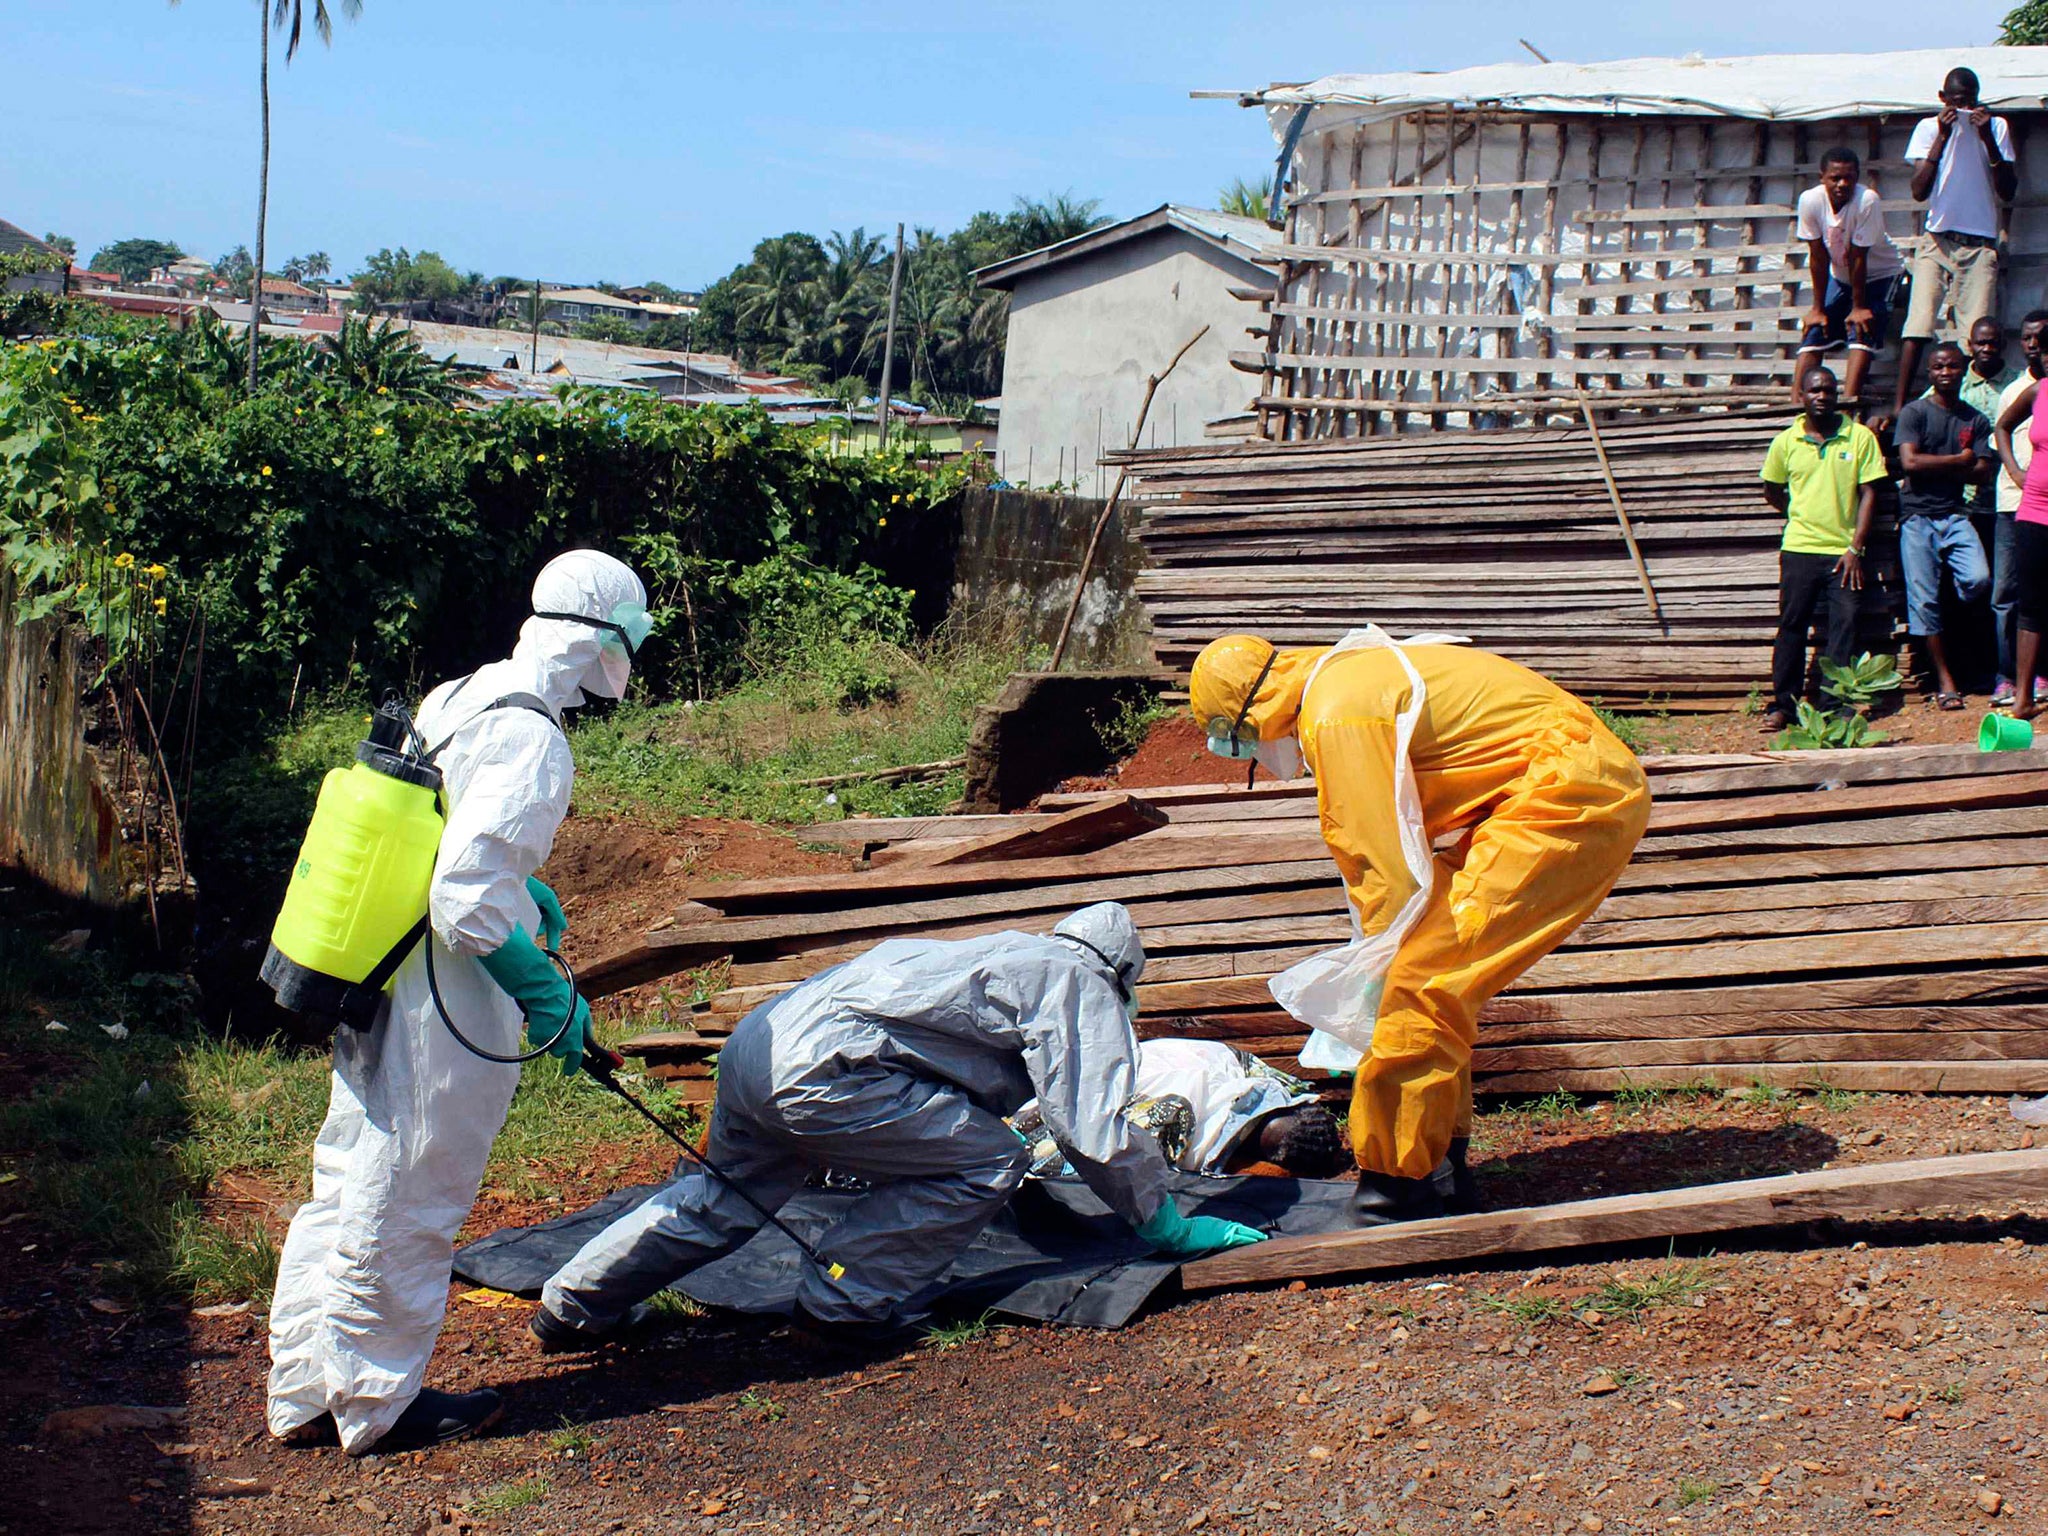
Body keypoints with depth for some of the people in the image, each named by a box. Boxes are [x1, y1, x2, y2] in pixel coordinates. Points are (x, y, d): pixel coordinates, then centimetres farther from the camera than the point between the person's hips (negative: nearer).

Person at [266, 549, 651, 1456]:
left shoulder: (455, 700, 8)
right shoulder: (529, 738, -20)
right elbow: (466, 902, -26)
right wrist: (549, 997, -17)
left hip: (371, 995, 9)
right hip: (446, 1014, -9)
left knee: (346, 1192, 17)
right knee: (406, 1209, 5)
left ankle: (307, 1395, 30)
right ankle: (378, 1406, 21)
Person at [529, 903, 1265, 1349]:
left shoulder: (1011, 954, 31)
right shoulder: (1084, 984, 5)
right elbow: (1097, 1130, -3)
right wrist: (1167, 1225, 10)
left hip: (759, 1036, 10)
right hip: (821, 1070, -10)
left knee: (725, 1199, 28)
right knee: (987, 1162, -4)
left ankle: (573, 1308, 33)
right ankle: (847, 1302, 3)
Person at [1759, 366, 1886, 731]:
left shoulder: (1860, 437, 1)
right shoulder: (1786, 441, 4)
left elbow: (1868, 493, 0)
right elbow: (1772, 491, 18)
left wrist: (1855, 547, -6)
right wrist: (1802, 516, 11)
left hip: (1844, 552, -1)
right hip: (1799, 550, 1)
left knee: (1845, 626, -2)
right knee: (1791, 626, 3)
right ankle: (1783, 703, 10)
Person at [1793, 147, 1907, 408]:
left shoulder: (1867, 201, -31)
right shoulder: (1810, 200, -21)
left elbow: (1858, 258, -26)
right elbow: (1818, 257, -15)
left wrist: (1859, 307, -18)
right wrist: (1818, 308, -13)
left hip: (1880, 274, -4)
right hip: (1840, 276, 4)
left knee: (1862, 330, -20)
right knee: (1815, 329, -6)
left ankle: (1849, 401, -26)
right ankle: (1795, 402, -8)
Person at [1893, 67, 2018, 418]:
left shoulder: (1996, 127, 7)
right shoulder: (1929, 127, 6)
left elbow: (2008, 192, 0)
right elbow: (1919, 191, -4)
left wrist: (1987, 139, -10)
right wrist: (1943, 136, -10)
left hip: (1980, 243, 1)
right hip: (1937, 240, 0)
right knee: (1918, 325, -12)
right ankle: (1899, 405, -11)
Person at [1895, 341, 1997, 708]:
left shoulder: (1976, 420, 12)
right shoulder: (1914, 413, 2)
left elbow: (1984, 470, 1)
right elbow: (1910, 462, -11)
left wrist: (1934, 467, -10)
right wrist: (1959, 460, -3)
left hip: (1955, 515, 2)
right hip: (1918, 516, -2)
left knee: (1978, 579, -21)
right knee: (1923, 598, -5)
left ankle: (1945, 626, 13)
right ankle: (1944, 679, 2)